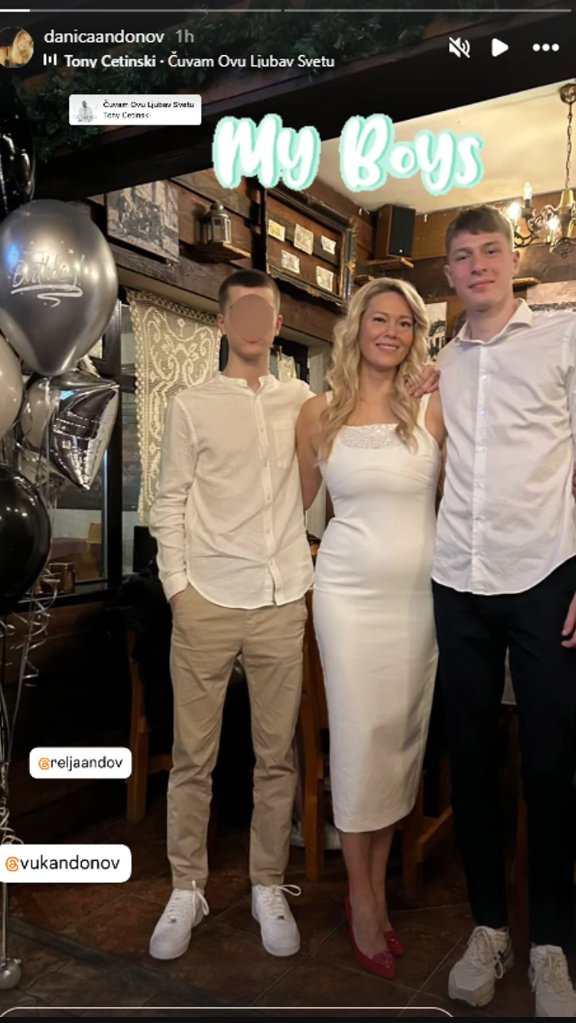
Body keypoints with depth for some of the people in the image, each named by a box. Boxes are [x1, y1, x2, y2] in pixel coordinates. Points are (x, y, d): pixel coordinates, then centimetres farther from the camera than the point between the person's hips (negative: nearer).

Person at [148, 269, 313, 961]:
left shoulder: (302, 400, 10)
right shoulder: (191, 406, 4)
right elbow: (169, 503, 4)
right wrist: (176, 586, -4)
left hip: (284, 600, 2)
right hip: (208, 600, -1)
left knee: (277, 754, 9)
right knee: (194, 756, 6)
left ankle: (268, 886, 27)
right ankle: (186, 890, 24)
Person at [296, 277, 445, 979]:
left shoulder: (433, 409, 1)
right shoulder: (317, 414, 3)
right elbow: (298, 502, 13)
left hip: (420, 591, 1)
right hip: (349, 591, -1)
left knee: (403, 734, 7)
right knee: (359, 736, 1)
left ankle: (376, 886, 26)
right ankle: (363, 901, 20)